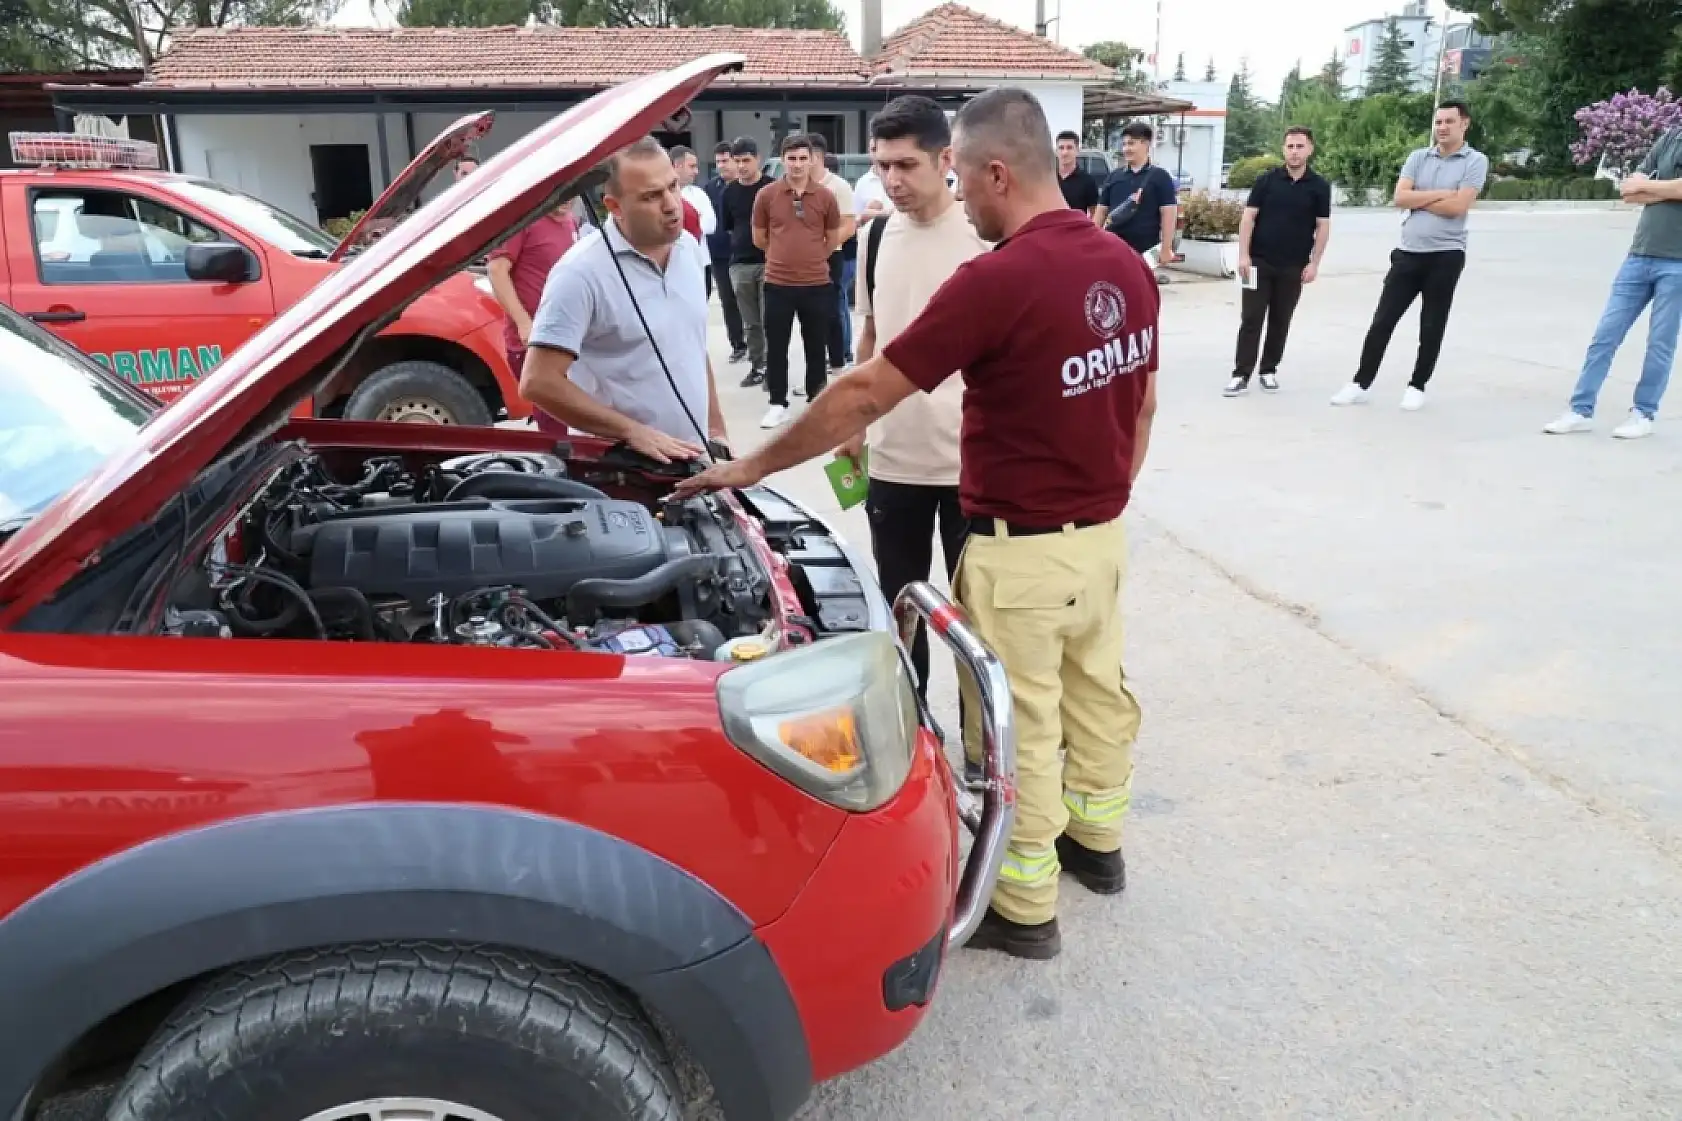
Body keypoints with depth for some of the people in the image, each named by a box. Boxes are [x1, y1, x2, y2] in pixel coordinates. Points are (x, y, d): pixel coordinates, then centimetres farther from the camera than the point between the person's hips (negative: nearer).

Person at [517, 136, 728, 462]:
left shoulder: (689, 248, 4)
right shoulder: (583, 273, -17)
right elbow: (538, 382, -21)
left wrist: (716, 429, 12)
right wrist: (632, 431, -23)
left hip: (693, 458, 6)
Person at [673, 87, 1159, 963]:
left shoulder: (996, 278, -23)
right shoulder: (1127, 266, 2)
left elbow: (864, 395, -19)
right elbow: (1142, 404, 12)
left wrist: (751, 466, -9)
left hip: (1021, 550, -8)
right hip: (1101, 535, 8)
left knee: (1019, 727, 7)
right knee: (1098, 694, 23)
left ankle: (1024, 908, 23)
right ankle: (1095, 841, 45)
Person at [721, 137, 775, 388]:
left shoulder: (773, 187, -3)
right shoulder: (729, 192, 8)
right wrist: (740, 242, 8)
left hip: (769, 262, -4)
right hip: (740, 264, 4)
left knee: (769, 319, -4)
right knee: (750, 322, 9)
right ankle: (756, 366, 18)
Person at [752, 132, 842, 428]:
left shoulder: (826, 196, -1)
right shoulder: (766, 195, -2)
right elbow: (759, 239, 8)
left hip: (817, 284, 0)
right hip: (777, 283, 0)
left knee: (816, 346, 10)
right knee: (776, 346, 7)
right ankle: (778, 404, 18)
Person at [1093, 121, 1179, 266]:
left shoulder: (1160, 177, -1)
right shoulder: (1114, 177, 11)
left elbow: (1168, 214, -5)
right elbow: (1101, 211, 13)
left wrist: (1166, 249, -11)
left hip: (1145, 252, -4)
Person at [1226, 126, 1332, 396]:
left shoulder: (1319, 186, 3)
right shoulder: (1266, 179, 1)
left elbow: (1323, 227, 3)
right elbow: (1249, 217, -1)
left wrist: (1314, 263, -5)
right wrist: (1243, 254, -10)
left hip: (1294, 267, 1)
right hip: (1259, 262, -1)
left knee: (1280, 321, 8)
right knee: (1251, 319, -3)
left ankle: (1269, 370, 18)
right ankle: (1241, 374, -1)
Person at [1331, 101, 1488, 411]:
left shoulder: (1476, 161, -2)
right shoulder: (1418, 157, 9)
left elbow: (1457, 207, -14)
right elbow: (1400, 199, -3)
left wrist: (1417, 198, -5)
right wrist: (1440, 193, -9)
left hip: (1446, 255, -3)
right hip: (1409, 253, 3)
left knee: (1432, 327, 5)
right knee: (1382, 321, 2)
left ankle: (1417, 386, 16)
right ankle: (1361, 384, 8)